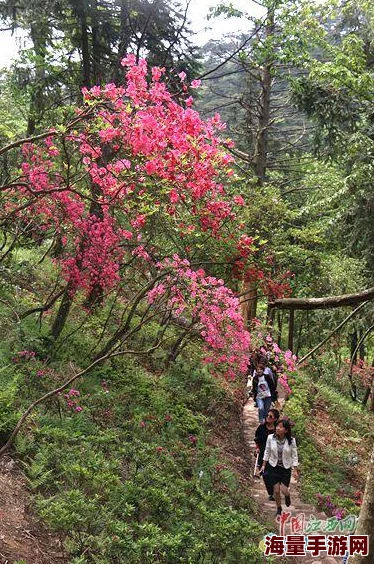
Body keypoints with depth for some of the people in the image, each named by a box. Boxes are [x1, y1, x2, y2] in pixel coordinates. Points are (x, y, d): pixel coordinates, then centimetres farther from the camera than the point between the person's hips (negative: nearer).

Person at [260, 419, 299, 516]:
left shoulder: (291, 440, -15)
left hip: (286, 468, -1)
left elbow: (294, 455, -6)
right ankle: (279, 508, 29)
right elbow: (267, 452, 1)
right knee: (276, 490, 3)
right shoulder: (270, 438, -13)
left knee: (284, 490, -5)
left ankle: (287, 495, 34)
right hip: (273, 467, 1)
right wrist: (263, 465, 3)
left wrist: (295, 470, -6)